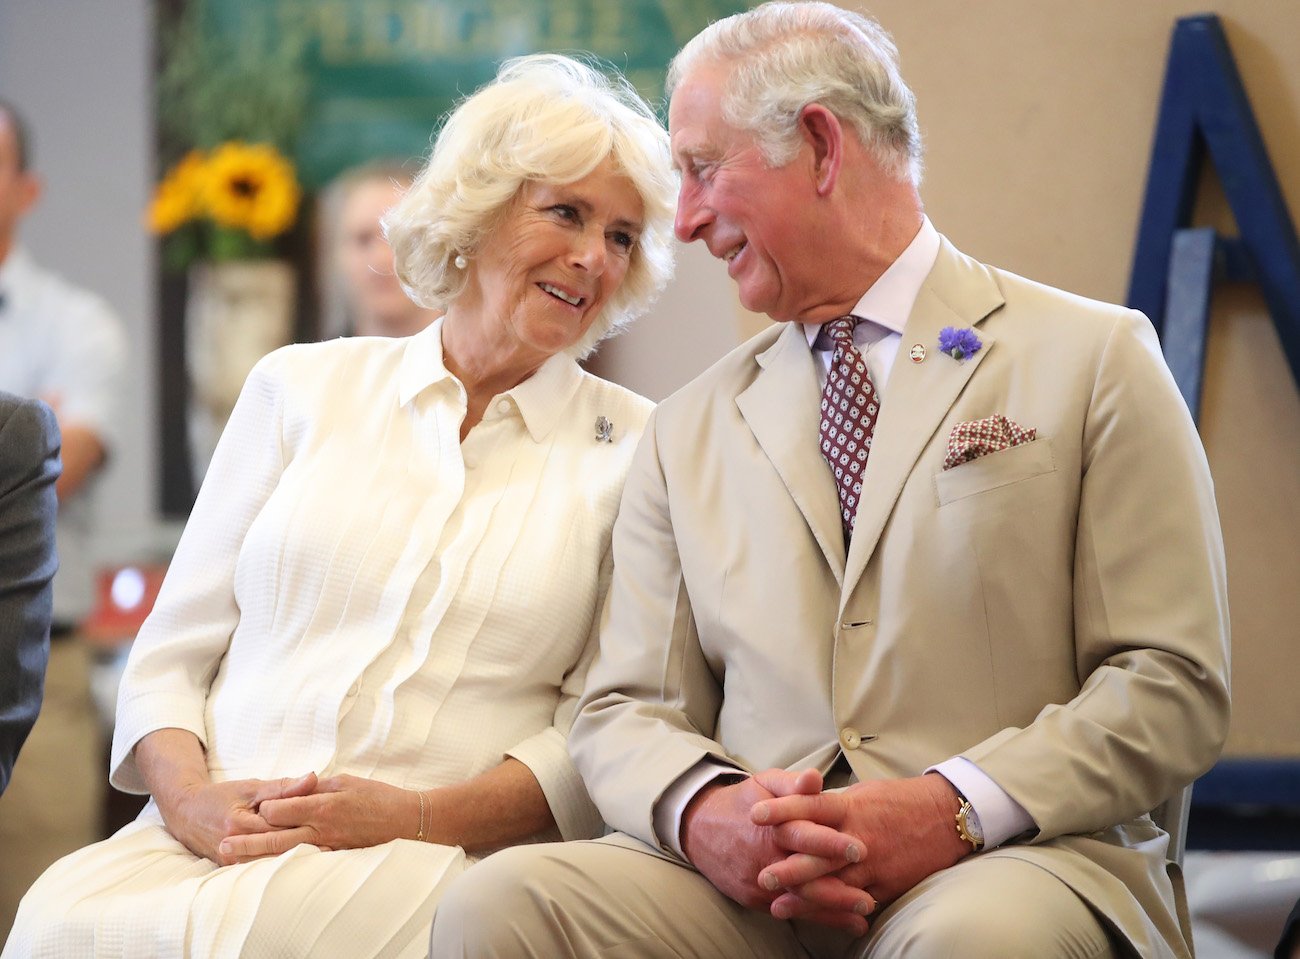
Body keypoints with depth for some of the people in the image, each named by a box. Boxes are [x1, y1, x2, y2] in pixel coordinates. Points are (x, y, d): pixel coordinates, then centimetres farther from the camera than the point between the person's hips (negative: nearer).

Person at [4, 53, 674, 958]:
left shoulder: (636, 449, 11)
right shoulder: (303, 387, 16)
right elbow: (173, 652, 14)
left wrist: (418, 816, -12)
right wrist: (188, 795, -8)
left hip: (423, 869, -2)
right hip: (202, 844, 3)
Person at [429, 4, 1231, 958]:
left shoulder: (1095, 360, 8)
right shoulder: (690, 431, 21)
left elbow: (1174, 685, 1)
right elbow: (626, 710, 15)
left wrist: (956, 809, -15)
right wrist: (703, 809, -10)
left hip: (1016, 865, -3)